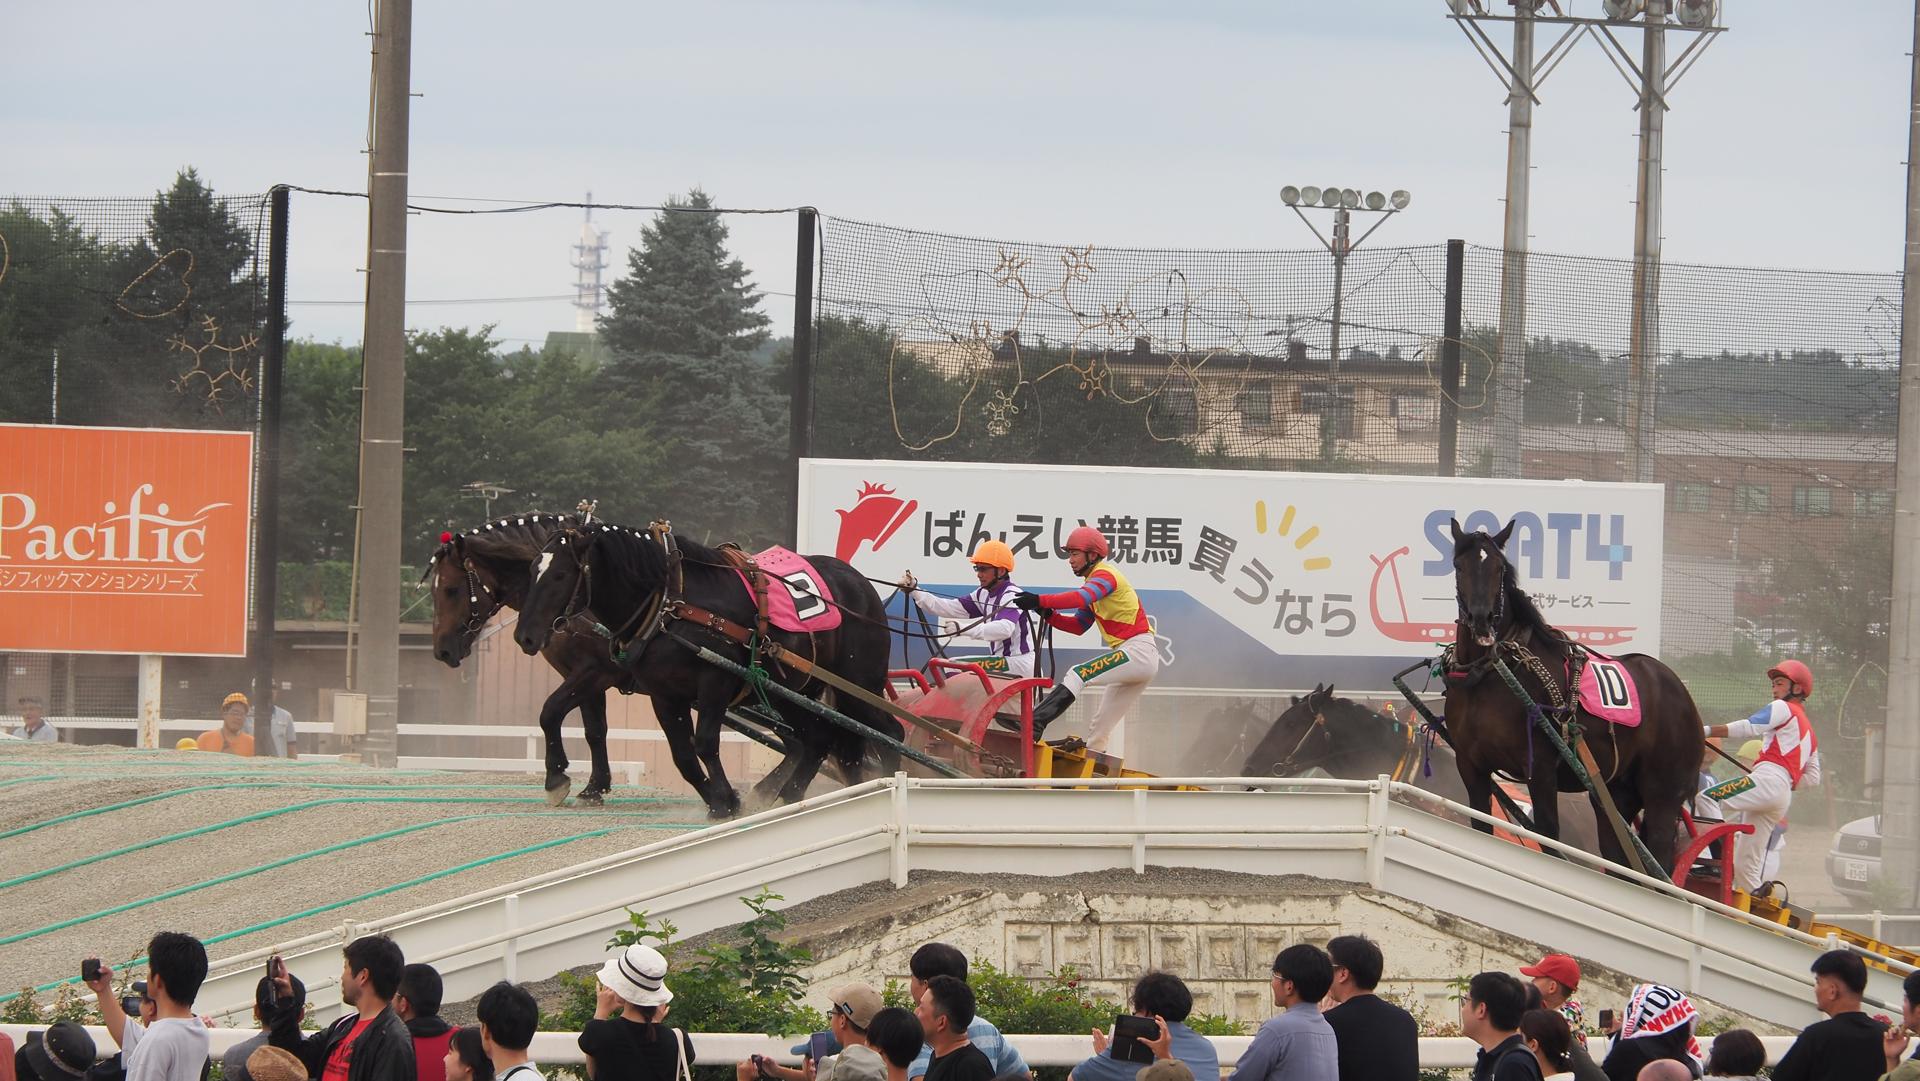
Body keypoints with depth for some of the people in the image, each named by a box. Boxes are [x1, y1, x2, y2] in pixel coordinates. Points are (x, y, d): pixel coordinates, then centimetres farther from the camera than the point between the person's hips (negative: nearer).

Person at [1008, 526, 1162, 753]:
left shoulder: (1105, 574, -7)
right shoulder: (1094, 585, 23)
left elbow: (1081, 598, -27)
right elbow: (1079, 626, 19)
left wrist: (1040, 601, -34)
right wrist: (1050, 615, 2)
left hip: (1138, 651, -10)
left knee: (1079, 674, -25)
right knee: (1099, 728, 13)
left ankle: (1034, 723, -38)